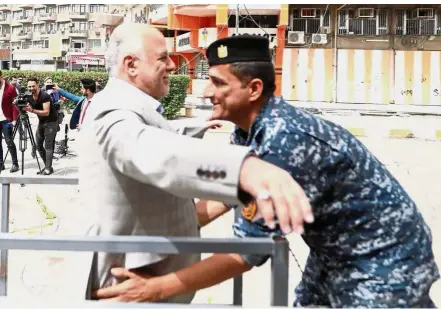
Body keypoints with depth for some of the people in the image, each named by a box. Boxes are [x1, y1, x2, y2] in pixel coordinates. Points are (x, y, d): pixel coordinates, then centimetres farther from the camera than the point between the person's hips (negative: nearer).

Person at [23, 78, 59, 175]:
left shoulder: (44, 96, -22)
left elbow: (46, 112, -27)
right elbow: (31, 109, 3)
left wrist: (32, 110, -36)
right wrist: (26, 108, -19)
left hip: (51, 122, -7)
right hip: (41, 122, 8)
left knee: (48, 145, -12)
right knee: (38, 145, 4)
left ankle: (48, 168, -11)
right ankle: (47, 166, 12)